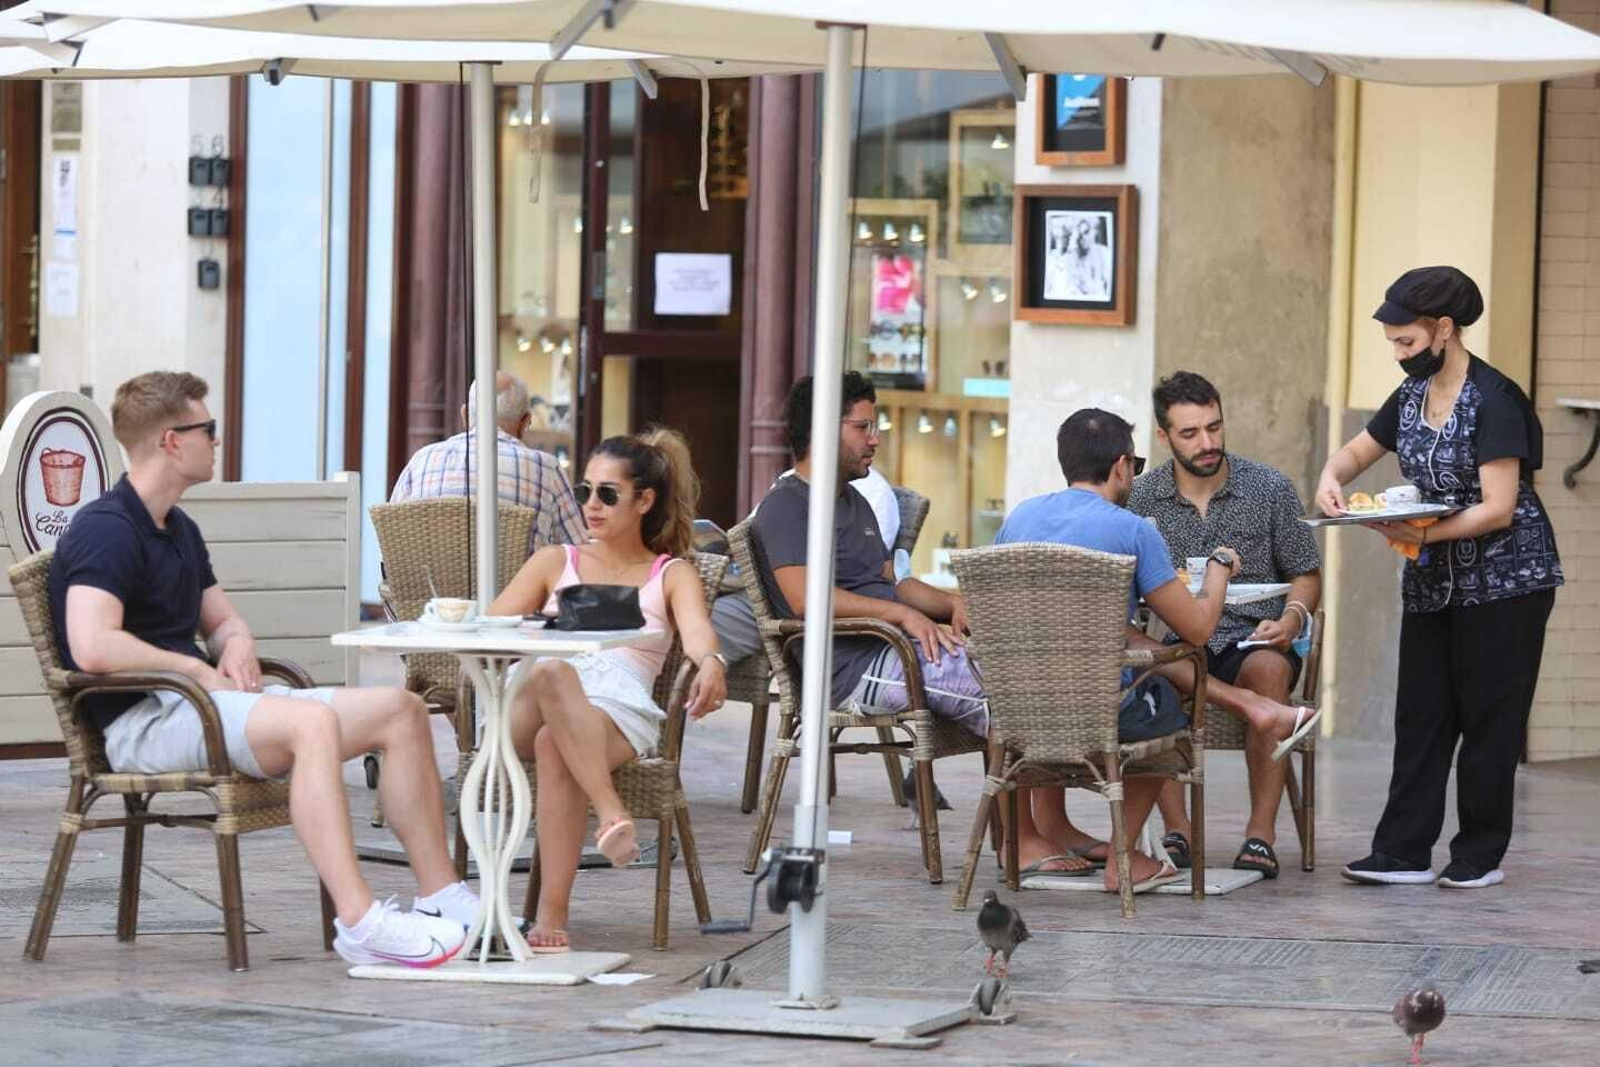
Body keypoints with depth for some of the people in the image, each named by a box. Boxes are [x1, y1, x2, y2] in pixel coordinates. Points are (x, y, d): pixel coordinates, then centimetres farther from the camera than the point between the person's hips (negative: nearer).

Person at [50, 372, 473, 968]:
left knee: (401, 710, -1)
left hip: (198, 697, 10)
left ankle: (443, 899, 0)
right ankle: (358, 923, -41)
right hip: (141, 720, -10)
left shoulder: (179, 530, 21)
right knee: (312, 722, -35)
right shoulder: (105, 531, -12)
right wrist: (198, 670, -15)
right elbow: (93, 648, -25)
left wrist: (237, 647, 4)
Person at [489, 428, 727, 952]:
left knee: (554, 745, -38)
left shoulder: (671, 576, 21)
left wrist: (711, 665, -29)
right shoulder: (555, 562, 29)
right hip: (527, 706, 1)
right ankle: (612, 813, -53)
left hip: (618, 708, -1)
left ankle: (552, 917, -41)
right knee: (551, 673, -38)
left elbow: (697, 630, -2)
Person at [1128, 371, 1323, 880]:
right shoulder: (1141, 498, 5)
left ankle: (1262, 832, -33)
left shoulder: (1270, 489, 3)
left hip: (1253, 641, -1)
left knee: (1268, 668, -37)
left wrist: (1292, 617, -12)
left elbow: (1306, 574, 9)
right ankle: (1176, 829, -33)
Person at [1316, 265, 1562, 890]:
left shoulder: (1494, 402, -17)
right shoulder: (1412, 396, 7)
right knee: (1420, 717, 3)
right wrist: (1332, 477, 0)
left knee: (1488, 718, -1)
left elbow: (1498, 509, -21)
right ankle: (1404, 852, 3)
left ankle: (1480, 855, 7)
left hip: (1502, 582, -7)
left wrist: (1423, 534, -29)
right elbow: (1360, 449, 22)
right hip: (1434, 583, 8)